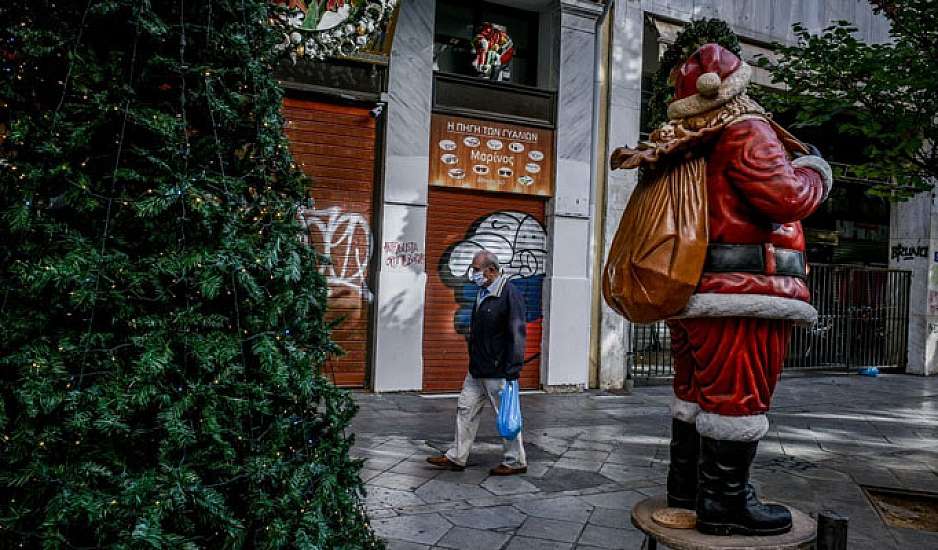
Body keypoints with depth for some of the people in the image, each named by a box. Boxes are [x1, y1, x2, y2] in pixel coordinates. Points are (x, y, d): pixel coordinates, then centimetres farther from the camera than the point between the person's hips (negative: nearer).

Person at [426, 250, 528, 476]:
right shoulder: (483, 293, 12)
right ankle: (457, 457, 23)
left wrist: (512, 371, -22)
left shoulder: (510, 294, -16)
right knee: (466, 409, 12)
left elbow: (517, 334, -20)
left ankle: (516, 461, 19)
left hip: (499, 372, -9)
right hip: (478, 370, 9)